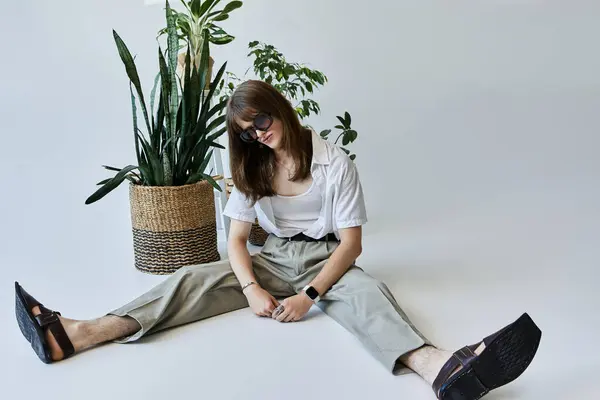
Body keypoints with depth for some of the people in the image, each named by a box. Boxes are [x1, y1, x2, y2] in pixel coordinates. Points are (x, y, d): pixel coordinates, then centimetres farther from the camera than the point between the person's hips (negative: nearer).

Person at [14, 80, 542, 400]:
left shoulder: (335, 163, -9)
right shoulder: (253, 170, 4)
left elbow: (352, 242, -13)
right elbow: (237, 239, 0)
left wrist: (309, 296, -25)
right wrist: (251, 288, -20)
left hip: (326, 260, -4)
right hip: (274, 259, 4)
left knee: (367, 292, -36)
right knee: (194, 278, -17)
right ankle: (76, 335, -32)